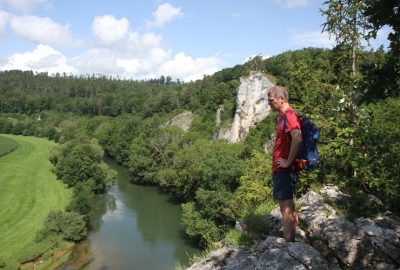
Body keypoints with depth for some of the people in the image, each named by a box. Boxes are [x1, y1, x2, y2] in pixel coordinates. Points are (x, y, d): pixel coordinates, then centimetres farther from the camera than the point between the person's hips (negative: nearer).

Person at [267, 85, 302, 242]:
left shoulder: (289, 115, -15)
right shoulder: (284, 116, 16)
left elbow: (297, 138, -31)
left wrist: (288, 161, -23)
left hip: (284, 170, -10)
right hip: (281, 170, 10)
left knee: (286, 209, -6)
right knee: (289, 207, 16)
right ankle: (292, 241, 26)